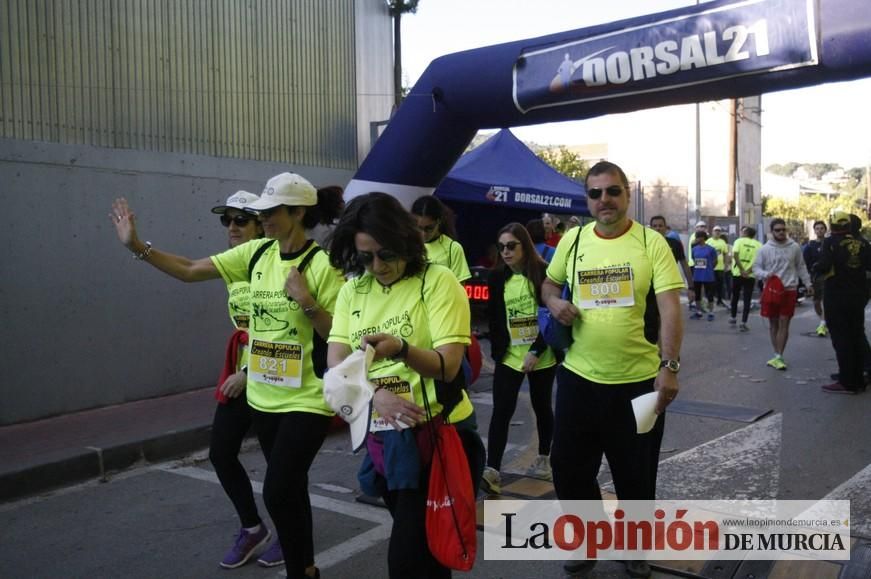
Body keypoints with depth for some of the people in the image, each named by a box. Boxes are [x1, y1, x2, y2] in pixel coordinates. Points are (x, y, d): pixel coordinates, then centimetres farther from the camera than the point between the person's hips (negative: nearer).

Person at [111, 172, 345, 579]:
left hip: (306, 400, -6)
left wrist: (305, 299, -25)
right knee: (289, 488, 18)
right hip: (264, 396, 6)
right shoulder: (255, 254, 2)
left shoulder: (322, 265, -15)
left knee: (277, 492, -8)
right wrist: (137, 247, -5)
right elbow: (189, 271, 3)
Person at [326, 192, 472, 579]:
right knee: (421, 545, 20)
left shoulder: (438, 281, -11)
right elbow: (336, 363, -2)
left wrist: (401, 349, -37)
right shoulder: (352, 290, 5)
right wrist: (376, 394, -21)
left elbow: (448, 365, -17)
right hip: (379, 436, 6)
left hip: (433, 433, -5)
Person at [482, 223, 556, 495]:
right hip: (509, 357, 2)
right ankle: (492, 470, -8)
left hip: (542, 356, -2)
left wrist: (536, 351, -16)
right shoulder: (497, 278, 4)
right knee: (501, 410, -7)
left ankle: (544, 459, 33)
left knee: (541, 407, 14)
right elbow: (494, 319, 9)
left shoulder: (543, 273, -7)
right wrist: (497, 349, 1)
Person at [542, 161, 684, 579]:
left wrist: (669, 366, -23)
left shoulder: (651, 243, -7)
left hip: (639, 380, -3)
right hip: (579, 377, 3)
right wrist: (553, 302, -6)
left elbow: (670, 308, -13)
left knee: (636, 474, 14)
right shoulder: (572, 240, 3)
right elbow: (549, 283, 18)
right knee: (568, 466, 13)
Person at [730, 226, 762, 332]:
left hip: (737, 274, 0)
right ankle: (743, 323, -4)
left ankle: (733, 317, 31)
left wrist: (741, 270, -15)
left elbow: (735, 255, -15)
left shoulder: (739, 241, 0)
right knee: (747, 300, 2)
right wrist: (748, 271, -11)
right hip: (750, 276, 0)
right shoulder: (758, 245, 3)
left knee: (735, 296, 18)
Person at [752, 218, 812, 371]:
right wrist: (766, 275, -19)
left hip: (789, 290, 0)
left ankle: (778, 357, -3)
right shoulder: (764, 249, 0)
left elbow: (801, 267, 11)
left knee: (784, 324, -3)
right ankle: (778, 355, 19)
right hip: (771, 290, 0)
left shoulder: (794, 247, 4)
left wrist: (808, 284, 8)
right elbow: (756, 268, 0)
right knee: (773, 324, 8)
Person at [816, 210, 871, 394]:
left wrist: (816, 266, 0)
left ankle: (847, 382, 0)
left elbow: (822, 267, -22)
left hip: (836, 296, -5)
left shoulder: (831, 242, -13)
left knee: (841, 338, 0)